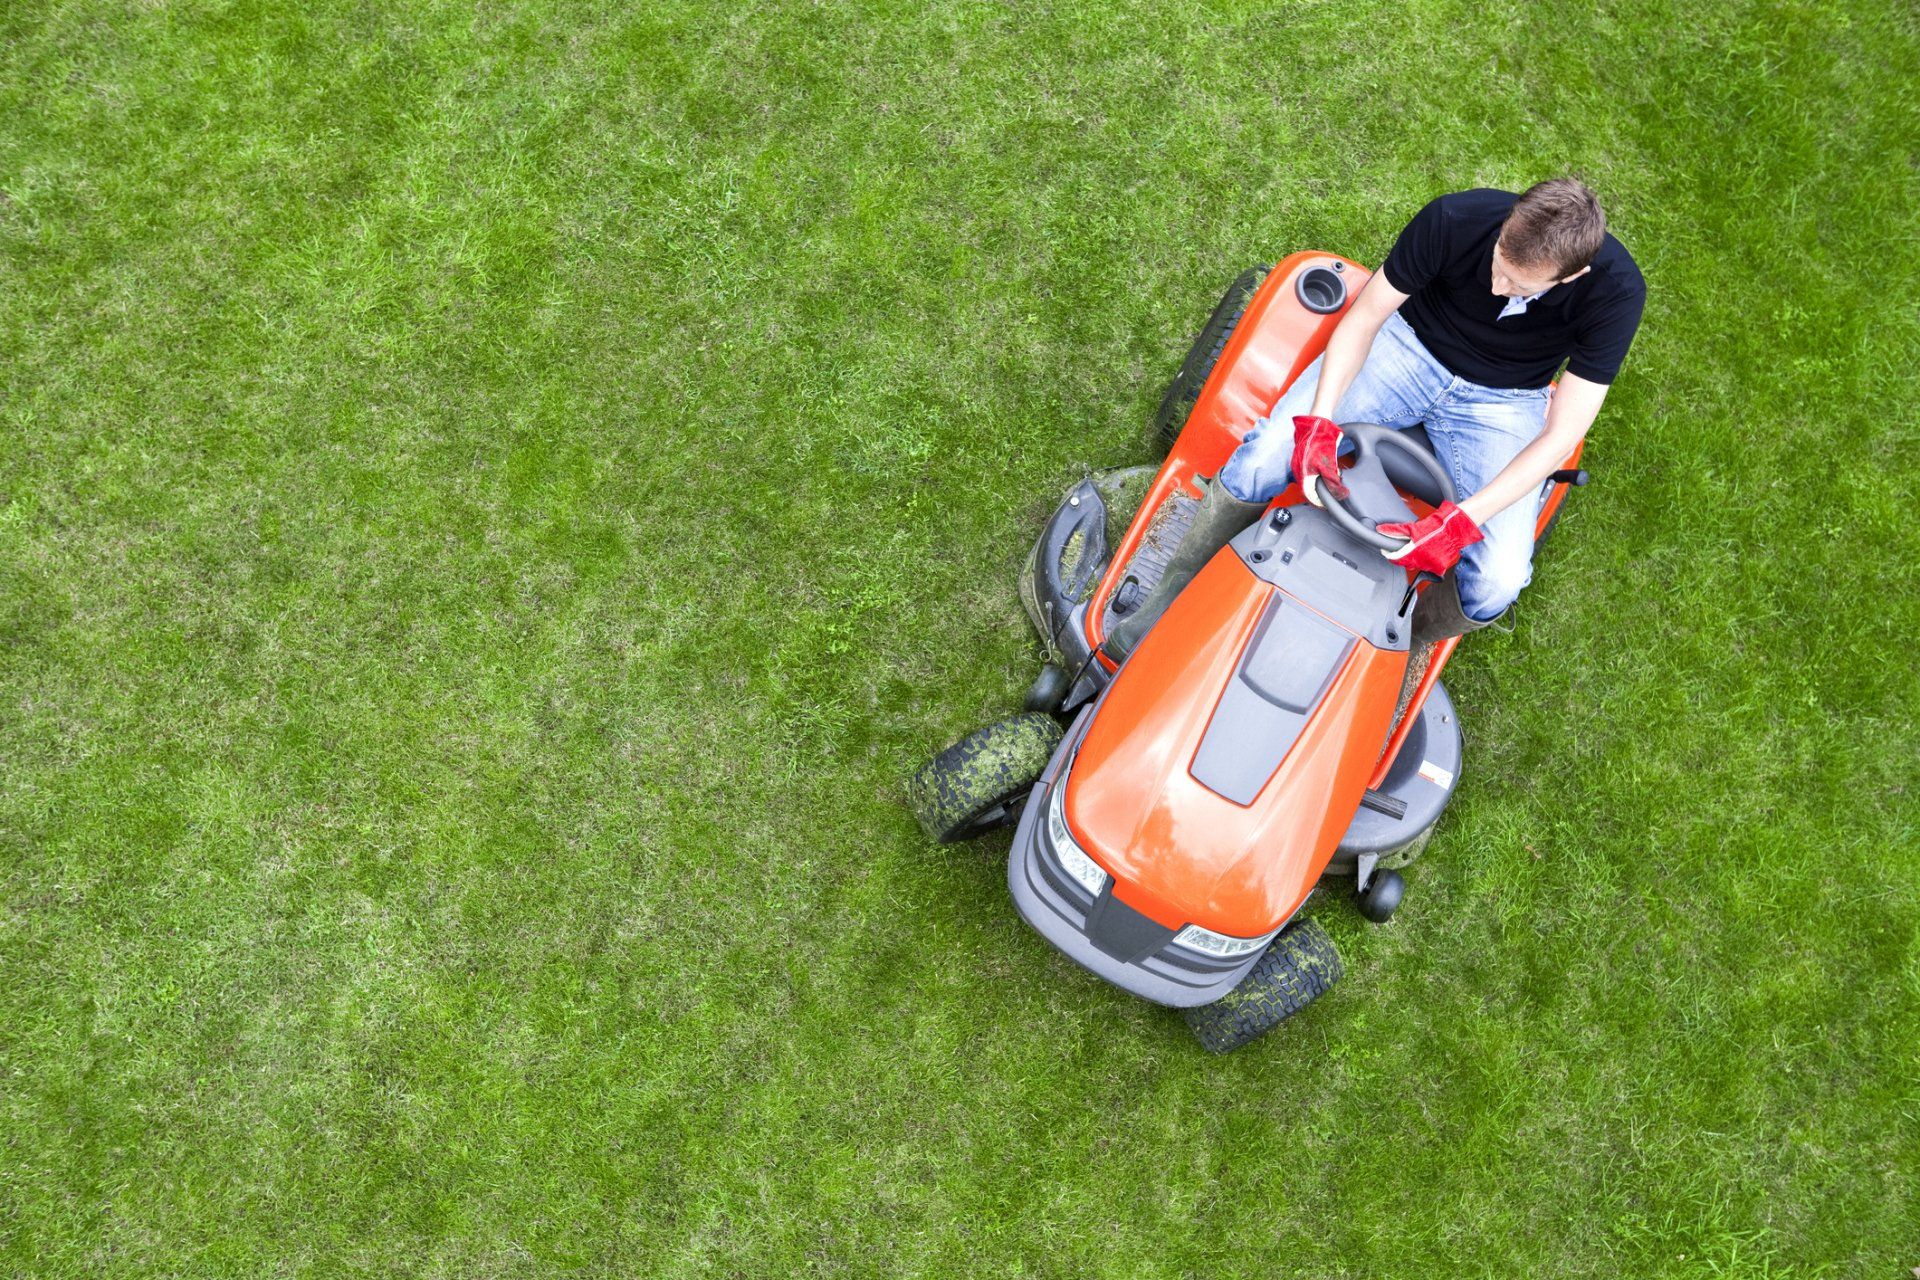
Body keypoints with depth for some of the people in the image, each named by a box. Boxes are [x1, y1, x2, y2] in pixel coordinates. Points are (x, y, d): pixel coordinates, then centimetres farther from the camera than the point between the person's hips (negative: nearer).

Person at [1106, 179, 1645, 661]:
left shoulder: (1615, 292, -28)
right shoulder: (1455, 220, -29)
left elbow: (1561, 436, -25)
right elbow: (1364, 316, -17)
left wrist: (1462, 520, -37)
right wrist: (1318, 421, -32)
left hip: (1503, 400, 0)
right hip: (1411, 345, 0)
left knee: (1497, 582, -24)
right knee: (1267, 452, -23)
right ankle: (1164, 606, -5)